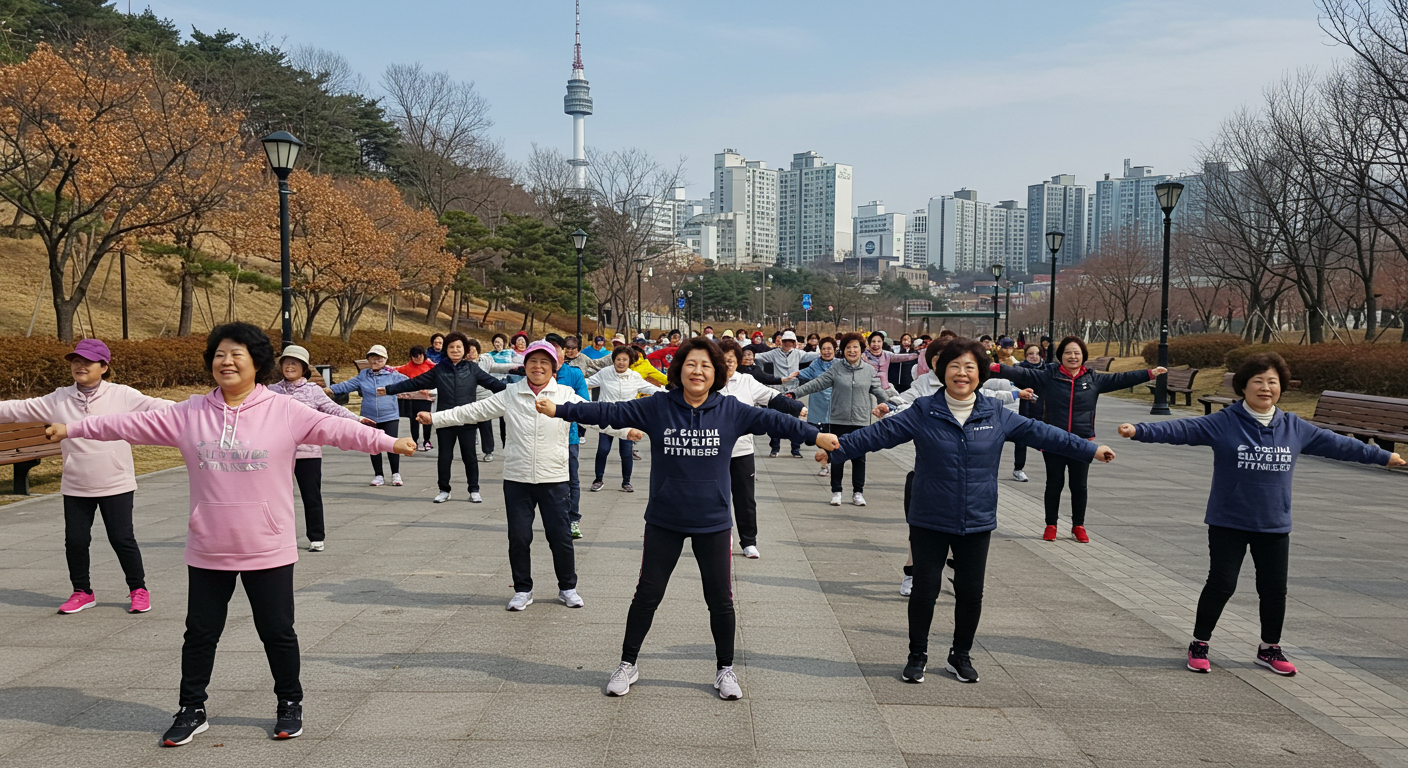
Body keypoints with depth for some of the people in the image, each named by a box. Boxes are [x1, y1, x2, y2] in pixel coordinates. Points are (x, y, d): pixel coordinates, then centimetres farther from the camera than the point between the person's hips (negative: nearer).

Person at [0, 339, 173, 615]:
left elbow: (156, 406, -17)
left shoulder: (122, 395, -8)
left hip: (116, 485, -4)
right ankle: (82, 592, 28)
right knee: (75, 540, 10)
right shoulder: (58, 400, 3)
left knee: (122, 538, 1)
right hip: (75, 487, 4)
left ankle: (138, 589, 18)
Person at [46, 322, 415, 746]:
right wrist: (73, 428, 8)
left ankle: (290, 704, 29)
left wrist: (388, 442, -31)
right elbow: (131, 424, 6)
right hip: (208, 551, 3)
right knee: (200, 633, 14)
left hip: (268, 550, -3)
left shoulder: (285, 412, -10)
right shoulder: (189, 414, 1)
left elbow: (336, 428, -19)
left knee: (277, 632, 9)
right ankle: (192, 711, 31)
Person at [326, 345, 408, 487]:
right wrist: (331, 389, -4)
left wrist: (422, 387, -22)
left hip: (390, 417, -3)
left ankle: (396, 475, 12)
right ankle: (378, 475, 20)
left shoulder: (392, 375, -2)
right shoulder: (363, 376, 7)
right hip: (370, 418, 3)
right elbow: (347, 385, 6)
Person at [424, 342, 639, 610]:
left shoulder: (565, 395, 0)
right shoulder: (510, 395, 3)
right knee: (518, 537, 5)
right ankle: (522, 590, 23)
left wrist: (625, 430, -19)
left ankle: (568, 588, 23)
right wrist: (435, 418, 0)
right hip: (517, 478, 1)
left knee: (560, 536, 4)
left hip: (554, 478, -1)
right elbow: (474, 411, 4)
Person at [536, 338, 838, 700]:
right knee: (647, 594, 9)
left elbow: (772, 420, -6)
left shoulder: (730, 410, -5)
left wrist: (815, 435, -12)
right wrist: (559, 410, -12)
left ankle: (725, 669, 29)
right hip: (664, 521, 0)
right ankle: (628, 664, 28)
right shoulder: (656, 407, -6)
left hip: (713, 522, 1)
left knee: (720, 599, 9)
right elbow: (609, 412, -7)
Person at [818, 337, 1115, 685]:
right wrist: (835, 450, -12)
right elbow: (879, 433, -7)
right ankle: (917, 656, 24)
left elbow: (1040, 432, 9)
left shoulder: (997, 415, 1)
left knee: (971, 591, 10)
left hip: (976, 522, 2)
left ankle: (961, 655, 32)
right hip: (929, 521, -2)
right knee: (925, 589, 2)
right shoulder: (922, 412, -6)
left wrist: (1089, 449, 12)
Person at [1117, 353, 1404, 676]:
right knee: (1221, 585, 0)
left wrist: (1384, 456, 23)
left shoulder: (1295, 428, 4)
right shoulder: (1223, 424, -9)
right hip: (1228, 523, -4)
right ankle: (1199, 645, 17)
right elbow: (1180, 429, -19)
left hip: (1274, 526, 4)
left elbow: (1337, 444, 15)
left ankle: (1270, 649, 33)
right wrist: (1140, 431, -33)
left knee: (1275, 589, 12)